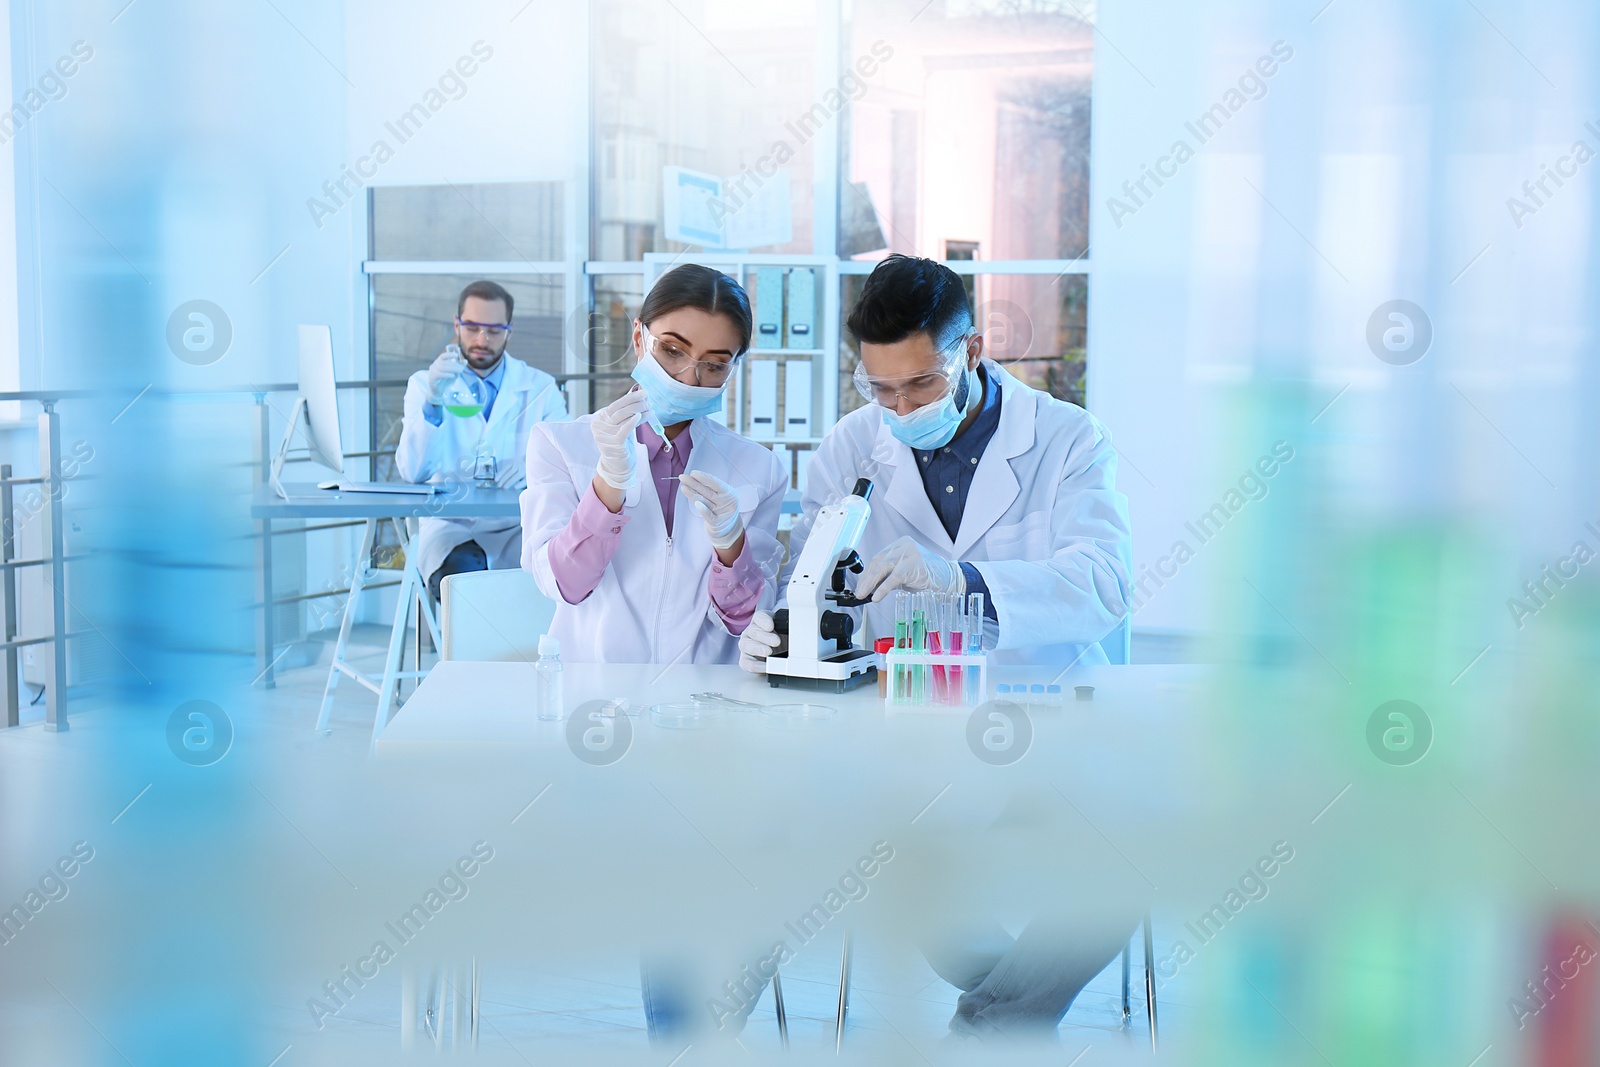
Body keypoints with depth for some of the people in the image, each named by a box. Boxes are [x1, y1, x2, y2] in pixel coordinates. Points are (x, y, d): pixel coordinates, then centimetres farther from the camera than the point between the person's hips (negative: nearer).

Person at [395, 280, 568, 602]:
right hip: (450, 524, -1)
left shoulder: (541, 388, 13)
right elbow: (413, 472, -4)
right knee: (459, 566, -37)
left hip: (518, 526, 1)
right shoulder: (424, 384, 11)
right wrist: (432, 402, -19)